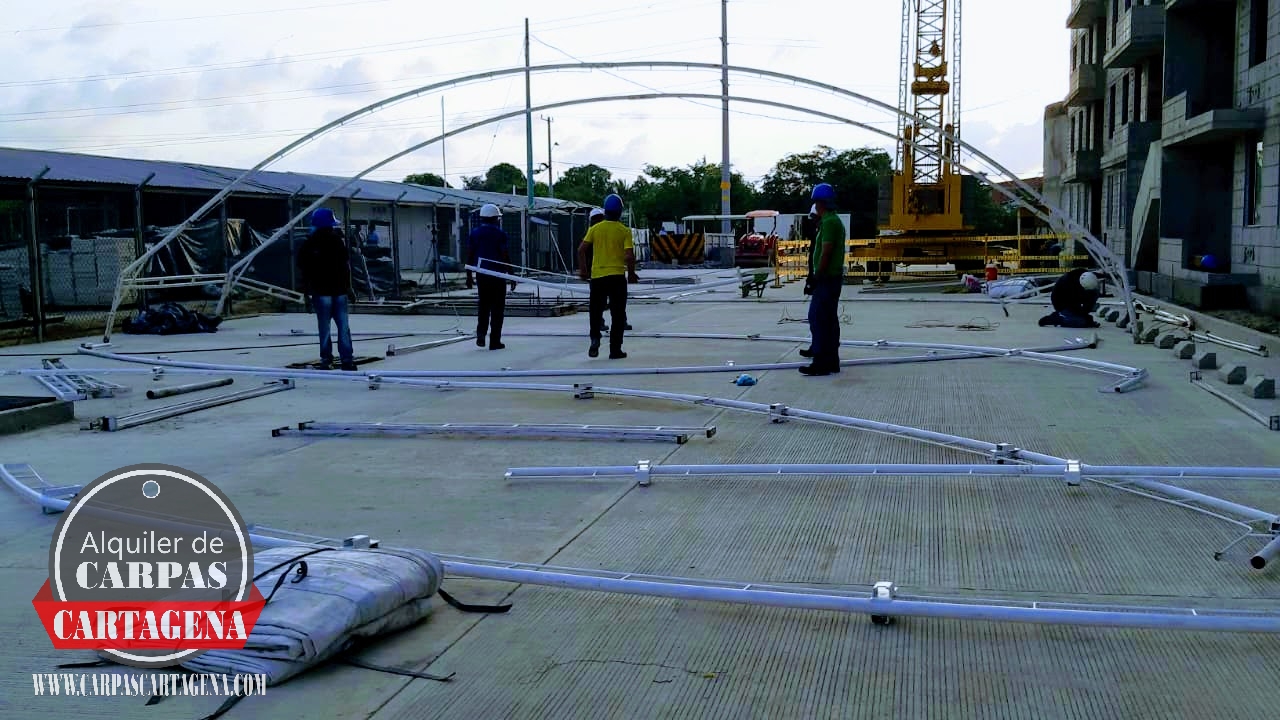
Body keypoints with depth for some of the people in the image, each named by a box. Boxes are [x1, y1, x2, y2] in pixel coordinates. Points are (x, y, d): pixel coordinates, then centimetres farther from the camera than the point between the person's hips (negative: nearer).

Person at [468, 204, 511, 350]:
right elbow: (505, 256, -9)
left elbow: (470, 255, 6)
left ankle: (481, 333, 0)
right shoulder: (500, 234, -7)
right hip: (497, 274, -4)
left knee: (483, 304, 17)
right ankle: (494, 341, 4)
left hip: (481, 274, 4)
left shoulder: (474, 233, 5)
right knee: (497, 306, 3)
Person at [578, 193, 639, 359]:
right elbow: (629, 256, -11)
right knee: (618, 315, 6)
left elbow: (581, 250, -2)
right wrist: (631, 274, 4)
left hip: (597, 276, 2)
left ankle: (595, 338, -6)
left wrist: (583, 269, 10)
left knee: (596, 311, 15)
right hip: (617, 276, -2)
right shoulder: (624, 231, -3)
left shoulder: (595, 229, 3)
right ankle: (615, 350, 6)